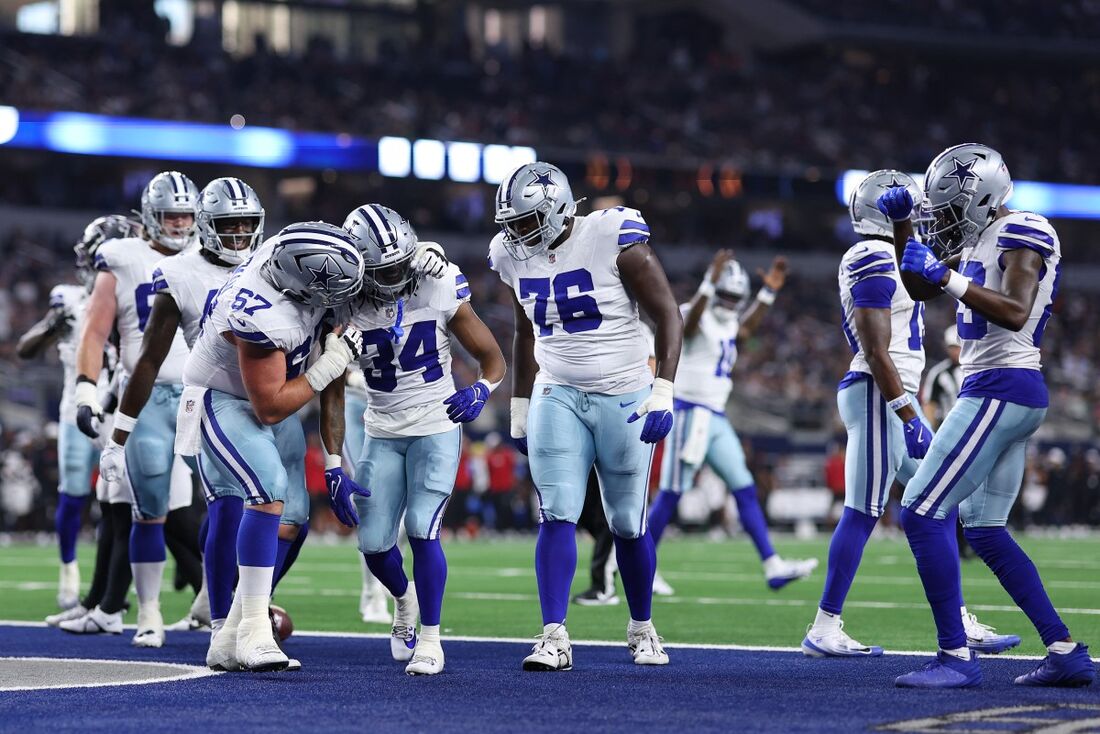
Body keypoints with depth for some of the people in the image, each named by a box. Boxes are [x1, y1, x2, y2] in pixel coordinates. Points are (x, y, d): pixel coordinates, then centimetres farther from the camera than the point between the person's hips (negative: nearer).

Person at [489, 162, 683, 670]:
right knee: (557, 517, -11)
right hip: (557, 398, 3)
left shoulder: (615, 240, -16)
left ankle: (642, 630, 26)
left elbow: (668, 316, -12)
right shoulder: (514, 257, 1)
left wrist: (663, 392, -20)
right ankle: (554, 638, -13)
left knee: (628, 524, 6)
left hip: (625, 398, -3)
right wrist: (519, 409, 18)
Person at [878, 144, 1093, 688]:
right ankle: (1066, 653, 14)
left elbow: (1014, 314, -23)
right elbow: (919, 290, 27)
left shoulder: (1020, 234, -10)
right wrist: (902, 225, 14)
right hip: (1016, 396, 10)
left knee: (922, 514, -11)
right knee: (985, 531, 14)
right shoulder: (982, 242, 18)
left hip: (1000, 391, -10)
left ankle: (956, 657, -12)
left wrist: (947, 276, -23)